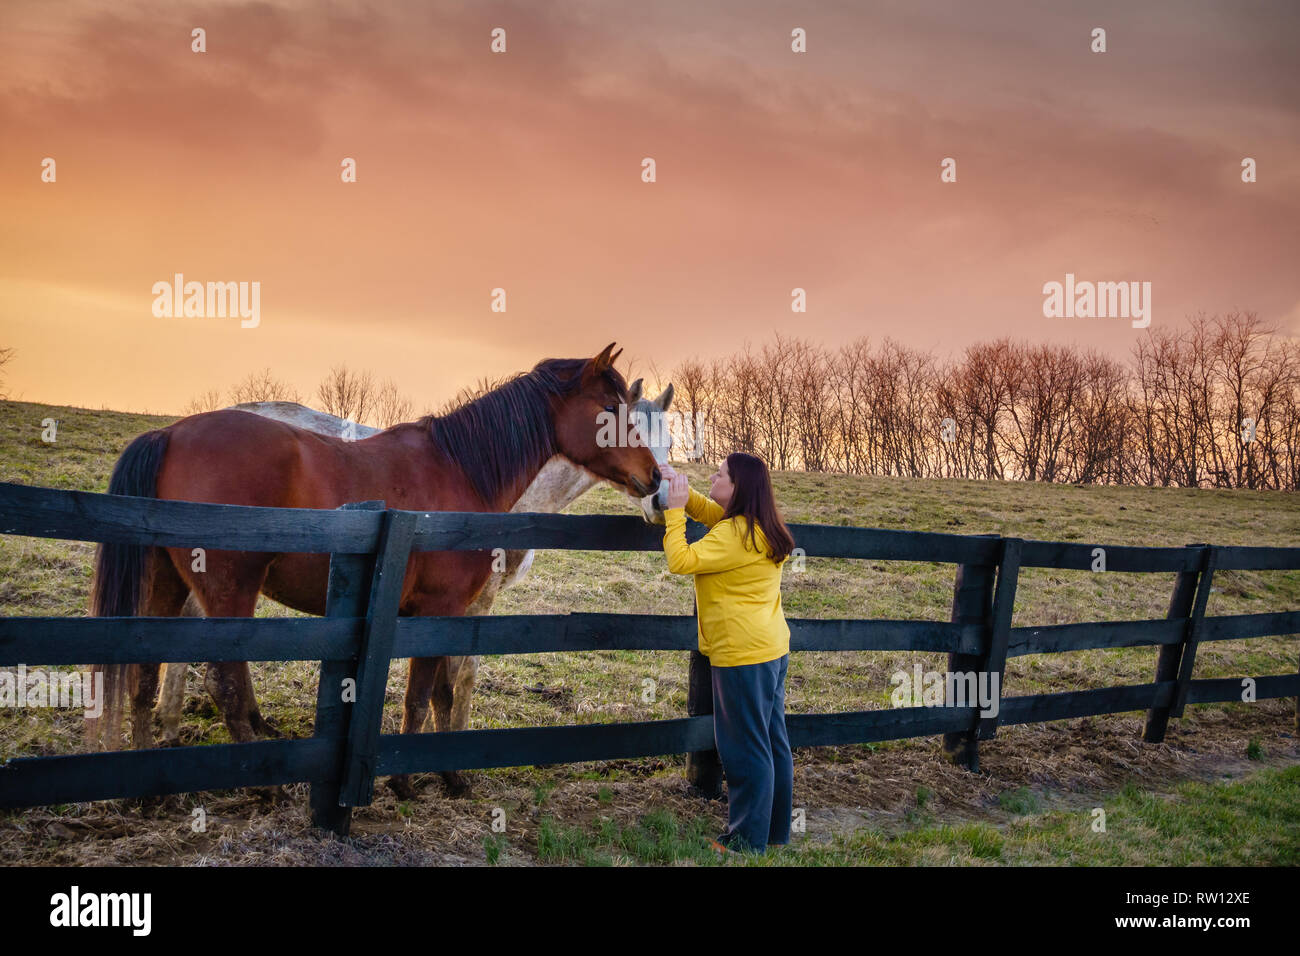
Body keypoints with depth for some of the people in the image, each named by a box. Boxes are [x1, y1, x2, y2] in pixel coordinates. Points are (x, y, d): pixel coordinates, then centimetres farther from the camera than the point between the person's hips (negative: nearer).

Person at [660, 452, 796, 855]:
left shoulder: (733, 534, -20)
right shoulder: (760, 527, 10)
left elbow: (680, 561, -21)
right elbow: (708, 510, 24)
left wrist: (675, 510, -12)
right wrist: (681, 489, 9)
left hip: (743, 655, -10)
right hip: (772, 649, 10)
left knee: (745, 750, -1)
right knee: (773, 742, 17)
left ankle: (748, 841, 8)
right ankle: (775, 831, 28)